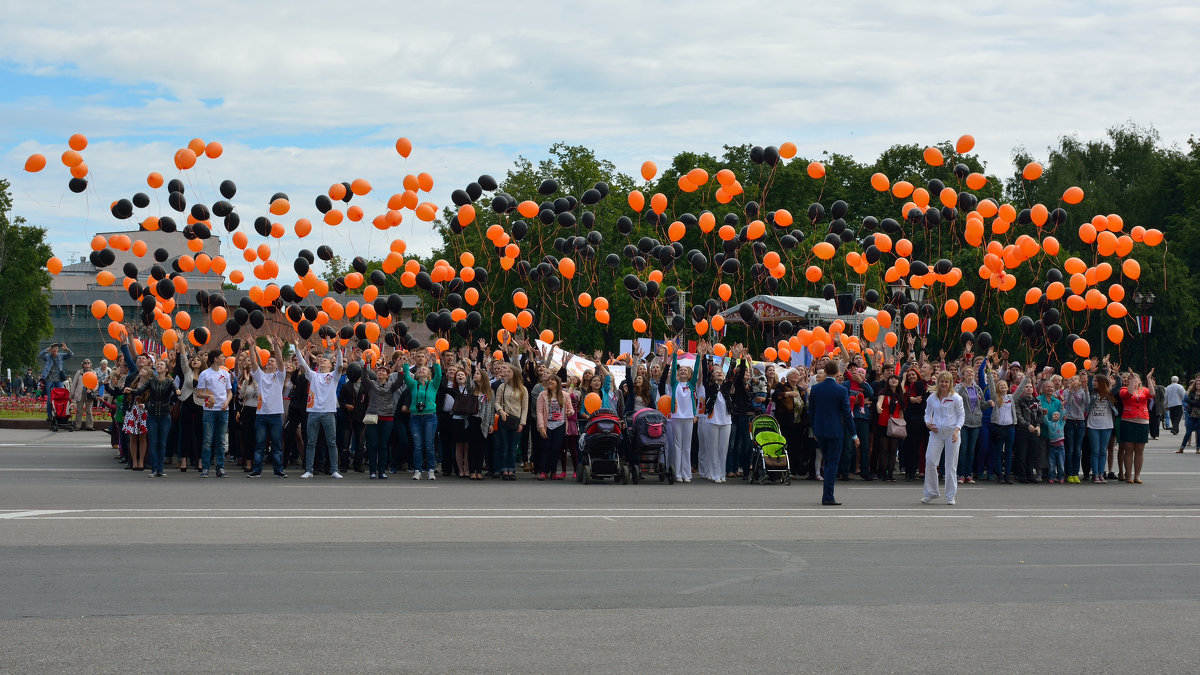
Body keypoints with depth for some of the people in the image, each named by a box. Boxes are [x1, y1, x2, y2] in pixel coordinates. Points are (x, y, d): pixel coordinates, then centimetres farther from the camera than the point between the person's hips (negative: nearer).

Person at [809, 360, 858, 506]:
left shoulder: (815, 388, -1)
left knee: (828, 462, 18)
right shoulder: (842, 390, -10)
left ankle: (827, 495, 20)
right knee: (833, 463, 0)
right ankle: (828, 497, -5)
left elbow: (811, 410, 6)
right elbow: (847, 413, -8)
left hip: (820, 430, 4)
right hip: (835, 431, -4)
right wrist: (854, 435, -1)